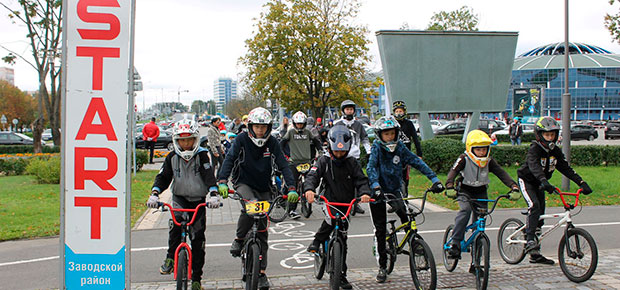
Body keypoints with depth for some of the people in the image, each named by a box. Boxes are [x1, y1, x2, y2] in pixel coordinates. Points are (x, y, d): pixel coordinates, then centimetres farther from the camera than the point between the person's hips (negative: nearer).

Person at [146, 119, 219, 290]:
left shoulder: (201, 155, -8)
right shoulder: (172, 157, -1)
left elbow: (209, 175, -19)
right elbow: (163, 177, -4)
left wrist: (213, 194, -36)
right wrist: (154, 194, -22)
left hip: (198, 200, -1)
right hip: (179, 198, 1)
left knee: (198, 238, -2)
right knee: (176, 220, -33)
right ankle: (171, 257, -19)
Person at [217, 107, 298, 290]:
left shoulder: (272, 142, -6)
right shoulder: (242, 139, -10)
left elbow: (283, 165, -11)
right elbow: (229, 159, -20)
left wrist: (291, 188, -24)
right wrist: (222, 181, -37)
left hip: (264, 188, 2)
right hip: (243, 184, -2)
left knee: (262, 230, 0)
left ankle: (261, 272, 8)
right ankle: (239, 239, -12)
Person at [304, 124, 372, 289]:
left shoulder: (352, 163, 3)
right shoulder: (324, 161, -2)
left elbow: (361, 180, -6)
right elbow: (312, 175, -15)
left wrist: (364, 193, -29)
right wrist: (309, 189, -37)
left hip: (347, 204, 2)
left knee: (341, 240, 6)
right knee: (330, 219, -35)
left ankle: (341, 275, 14)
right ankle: (317, 242, -9)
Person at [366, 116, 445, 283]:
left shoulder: (400, 147, -4)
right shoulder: (376, 148, -12)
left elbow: (417, 162, -8)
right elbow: (371, 168, -26)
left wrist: (435, 179, -17)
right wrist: (376, 186, -44)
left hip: (395, 190, 2)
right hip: (378, 192, -2)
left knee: (407, 219, -19)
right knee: (380, 230, 0)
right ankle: (382, 267, 10)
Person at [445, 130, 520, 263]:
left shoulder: (489, 161, -10)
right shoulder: (464, 159, -19)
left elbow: (502, 173, -18)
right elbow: (453, 171, -32)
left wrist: (514, 187, -33)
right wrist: (449, 187, -51)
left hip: (480, 193, 3)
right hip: (464, 191, -3)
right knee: (465, 210, -33)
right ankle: (455, 244, -32)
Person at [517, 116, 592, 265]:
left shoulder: (555, 151, -5)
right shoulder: (534, 149, -24)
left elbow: (566, 168, -9)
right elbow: (534, 166, -42)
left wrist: (582, 183, -21)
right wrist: (544, 182, -59)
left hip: (539, 184, 7)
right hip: (526, 180, -7)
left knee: (540, 216, 5)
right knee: (534, 206, -31)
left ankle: (535, 255, 12)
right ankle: (530, 241, -31)